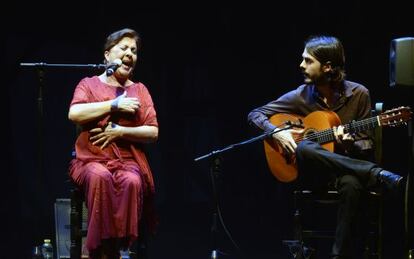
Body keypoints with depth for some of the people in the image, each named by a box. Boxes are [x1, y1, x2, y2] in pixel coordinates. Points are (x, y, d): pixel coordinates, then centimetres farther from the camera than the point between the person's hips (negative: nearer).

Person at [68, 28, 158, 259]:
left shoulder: (139, 90, 17)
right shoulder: (89, 84, 12)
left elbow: (153, 133, 7)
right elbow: (75, 114, -9)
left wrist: (119, 131, -7)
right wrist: (115, 105, -8)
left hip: (128, 160, 1)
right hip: (92, 159, -1)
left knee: (132, 182, -35)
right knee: (100, 177, -37)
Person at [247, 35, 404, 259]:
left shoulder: (358, 94, -2)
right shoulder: (301, 96, 0)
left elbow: (366, 145, 3)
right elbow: (254, 114, 4)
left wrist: (350, 143, -20)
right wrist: (276, 132, -15)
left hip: (347, 168, -1)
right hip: (312, 172, 1)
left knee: (351, 184, -39)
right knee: (304, 148, -35)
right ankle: (378, 174, -34)